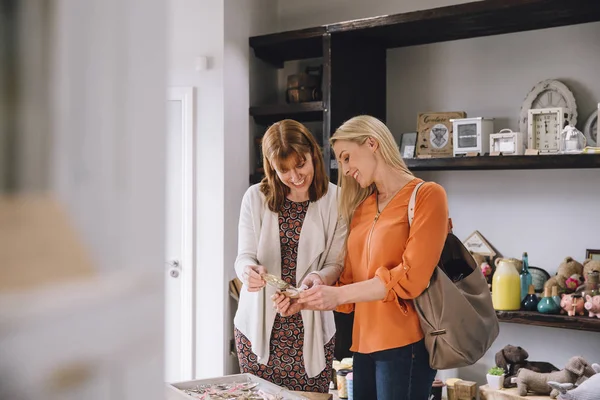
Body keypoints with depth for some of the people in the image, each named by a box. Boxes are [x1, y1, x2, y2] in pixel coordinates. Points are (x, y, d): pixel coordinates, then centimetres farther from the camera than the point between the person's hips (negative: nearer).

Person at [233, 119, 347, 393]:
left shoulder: (334, 200, -1)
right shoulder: (256, 197, 1)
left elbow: (337, 263, -1)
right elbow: (244, 256, -2)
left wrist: (320, 277, -24)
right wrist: (249, 270, -26)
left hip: (311, 326, -1)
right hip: (259, 324, 1)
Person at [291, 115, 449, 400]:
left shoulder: (426, 195, -6)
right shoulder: (361, 208, 13)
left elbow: (412, 277, -14)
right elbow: (350, 281, 12)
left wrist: (338, 294, -16)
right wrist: (306, 300, -4)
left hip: (404, 343, -6)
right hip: (364, 343, 6)